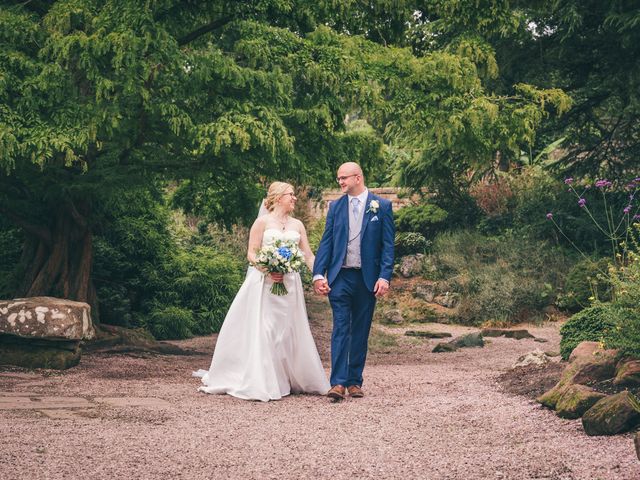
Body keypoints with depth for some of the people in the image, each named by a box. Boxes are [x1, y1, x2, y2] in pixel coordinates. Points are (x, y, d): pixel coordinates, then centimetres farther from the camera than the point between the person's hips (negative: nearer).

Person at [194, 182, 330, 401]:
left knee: (288, 331, 6)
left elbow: (308, 255, 11)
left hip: (290, 284, 5)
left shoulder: (297, 225, 13)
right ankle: (260, 383, -3)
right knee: (262, 331, -7)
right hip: (264, 284, -4)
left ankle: (289, 379, 16)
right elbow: (251, 253, -4)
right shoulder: (263, 222, -1)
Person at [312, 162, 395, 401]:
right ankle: (338, 383, -13)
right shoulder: (335, 207, 8)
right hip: (339, 277, 1)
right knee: (341, 328, -8)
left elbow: (388, 245, -1)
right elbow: (326, 242, 6)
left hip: (368, 278, -1)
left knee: (361, 331, 6)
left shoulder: (381, 206, 2)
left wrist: (385, 276, -10)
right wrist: (318, 274, -5)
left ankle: (355, 381, 14)